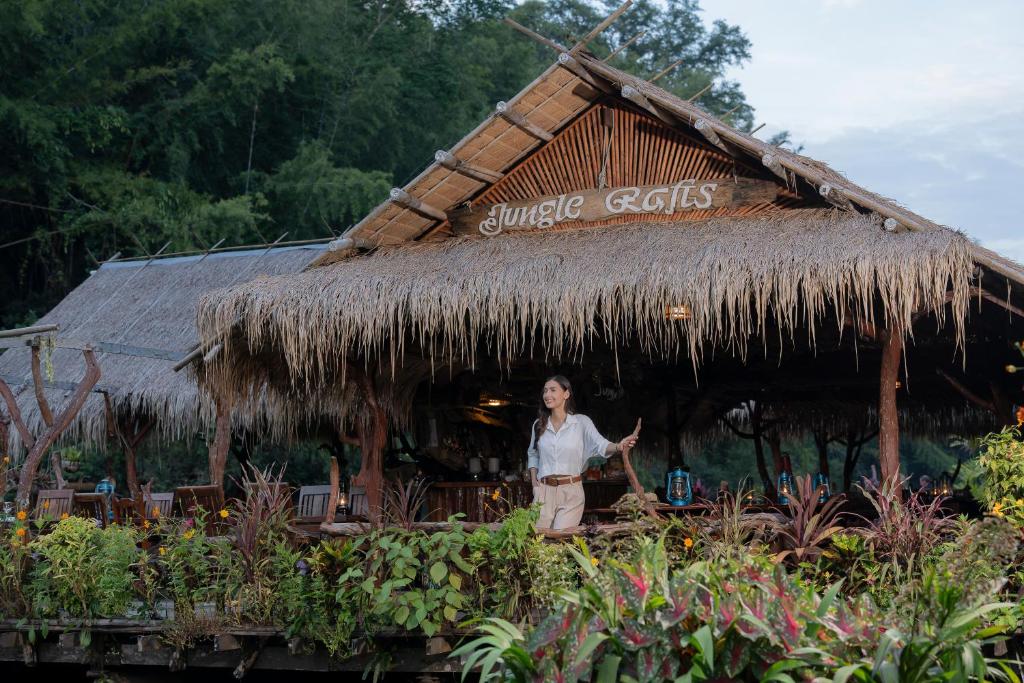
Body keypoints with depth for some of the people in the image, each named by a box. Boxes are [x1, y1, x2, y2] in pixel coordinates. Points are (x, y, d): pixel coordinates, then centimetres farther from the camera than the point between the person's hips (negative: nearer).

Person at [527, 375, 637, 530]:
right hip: (544, 491, 3)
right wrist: (533, 478, 9)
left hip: (571, 491, -3)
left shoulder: (581, 422, -2)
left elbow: (600, 445, -12)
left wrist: (618, 447, -33)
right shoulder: (539, 425, 8)